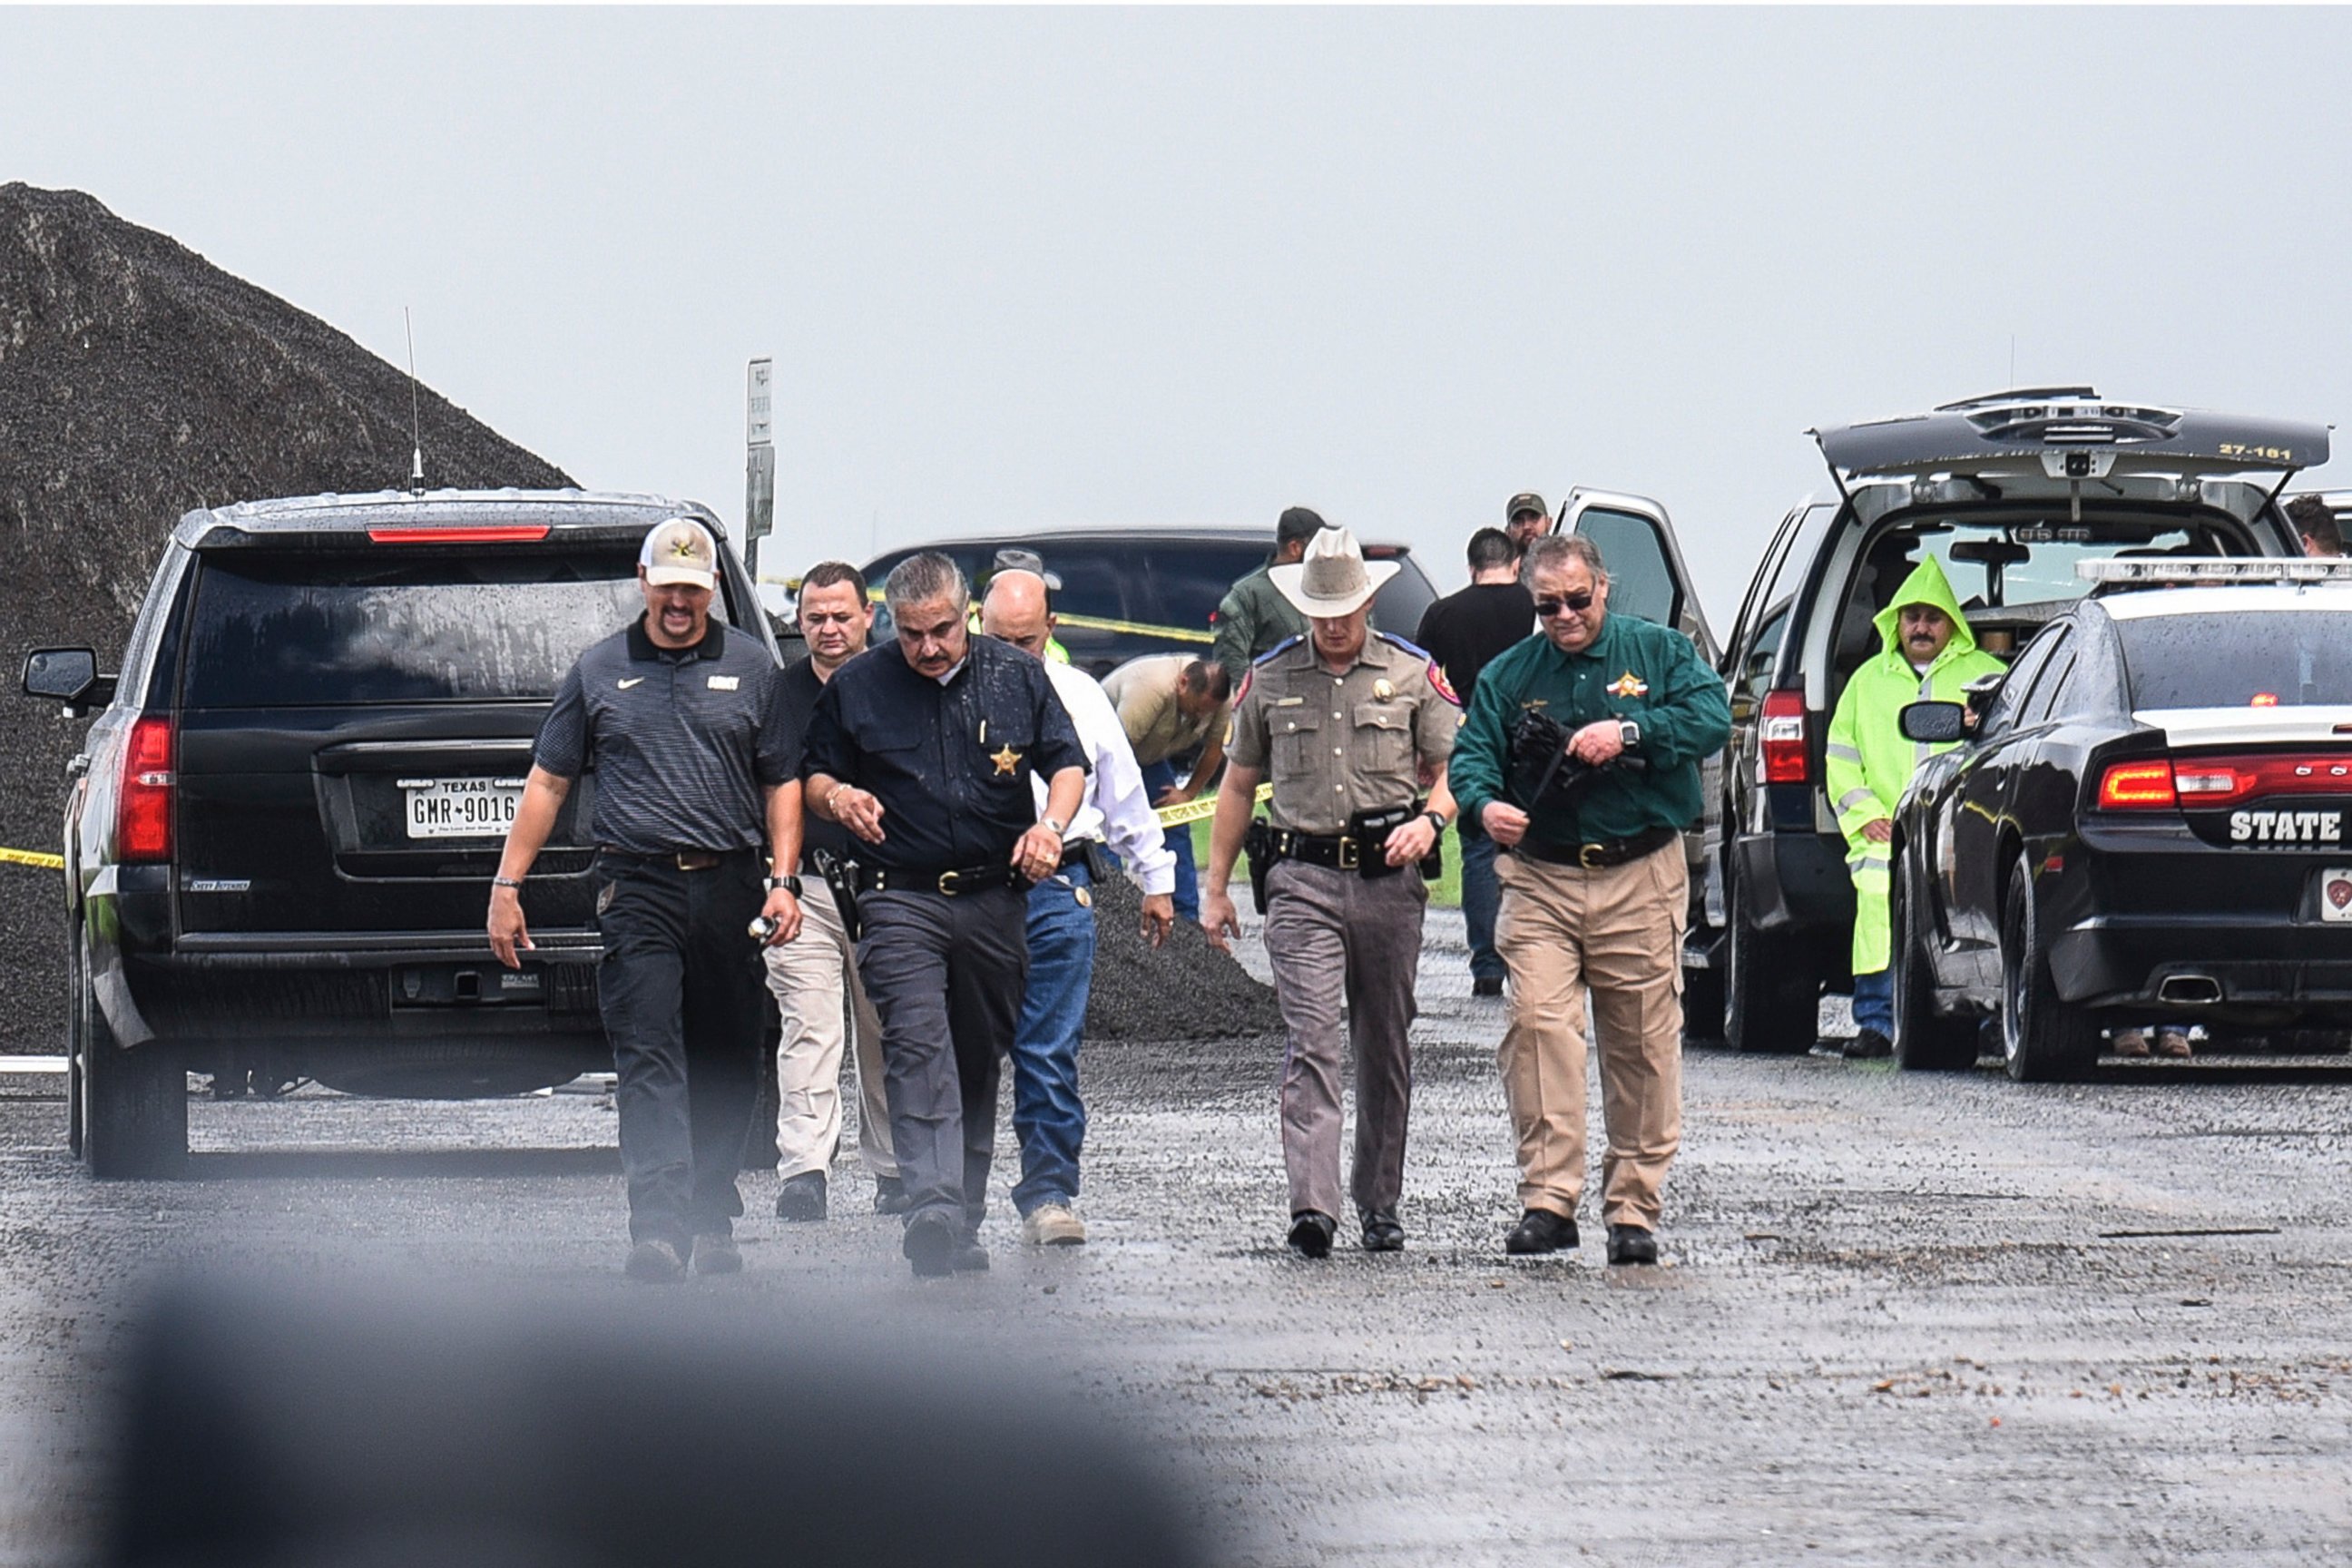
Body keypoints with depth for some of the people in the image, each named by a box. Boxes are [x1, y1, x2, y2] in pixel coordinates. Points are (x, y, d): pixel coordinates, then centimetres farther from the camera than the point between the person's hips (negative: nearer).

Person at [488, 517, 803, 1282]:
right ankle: (659, 1225, -23)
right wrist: (507, 883, 7)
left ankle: (712, 1219, 21)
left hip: (730, 887, 2)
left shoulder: (751, 668, 12)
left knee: (728, 1066, 7)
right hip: (638, 888, -2)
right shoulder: (599, 672, 10)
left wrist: (784, 880, 1)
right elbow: (547, 782, 12)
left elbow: (781, 784, 13)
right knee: (649, 1058, -13)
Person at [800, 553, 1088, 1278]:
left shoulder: (1017, 677, 8)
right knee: (917, 1048, -20)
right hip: (900, 897, -2)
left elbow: (1067, 762, 13)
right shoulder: (857, 686, 5)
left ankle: (964, 1225, 16)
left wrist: (1051, 823, -7)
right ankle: (933, 1208, -32)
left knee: (979, 1061, 7)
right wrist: (835, 796, -10)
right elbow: (812, 775, 13)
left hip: (996, 896, 2)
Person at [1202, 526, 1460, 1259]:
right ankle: (1312, 1206, -23)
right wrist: (1216, 888, 12)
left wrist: (1429, 821, -12)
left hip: (1389, 878, 1)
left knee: (1384, 1046, 8)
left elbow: (1450, 769, 10)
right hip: (1303, 877, -1)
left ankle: (1379, 1202, 20)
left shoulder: (1412, 675, 6)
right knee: (1311, 1041, -13)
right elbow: (1238, 787, 16)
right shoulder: (1269, 680, 9)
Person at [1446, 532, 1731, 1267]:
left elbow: (1712, 718, -5)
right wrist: (1485, 802, -16)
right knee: (1536, 1021, -17)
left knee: (1643, 1046, 2)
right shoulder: (1507, 675, 13)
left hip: (1641, 879, -1)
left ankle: (1633, 1207, 10)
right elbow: (1471, 754, 6)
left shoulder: (1659, 652, 8)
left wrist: (1628, 731, -18)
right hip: (1540, 881, 1)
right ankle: (1547, 1198, -18)